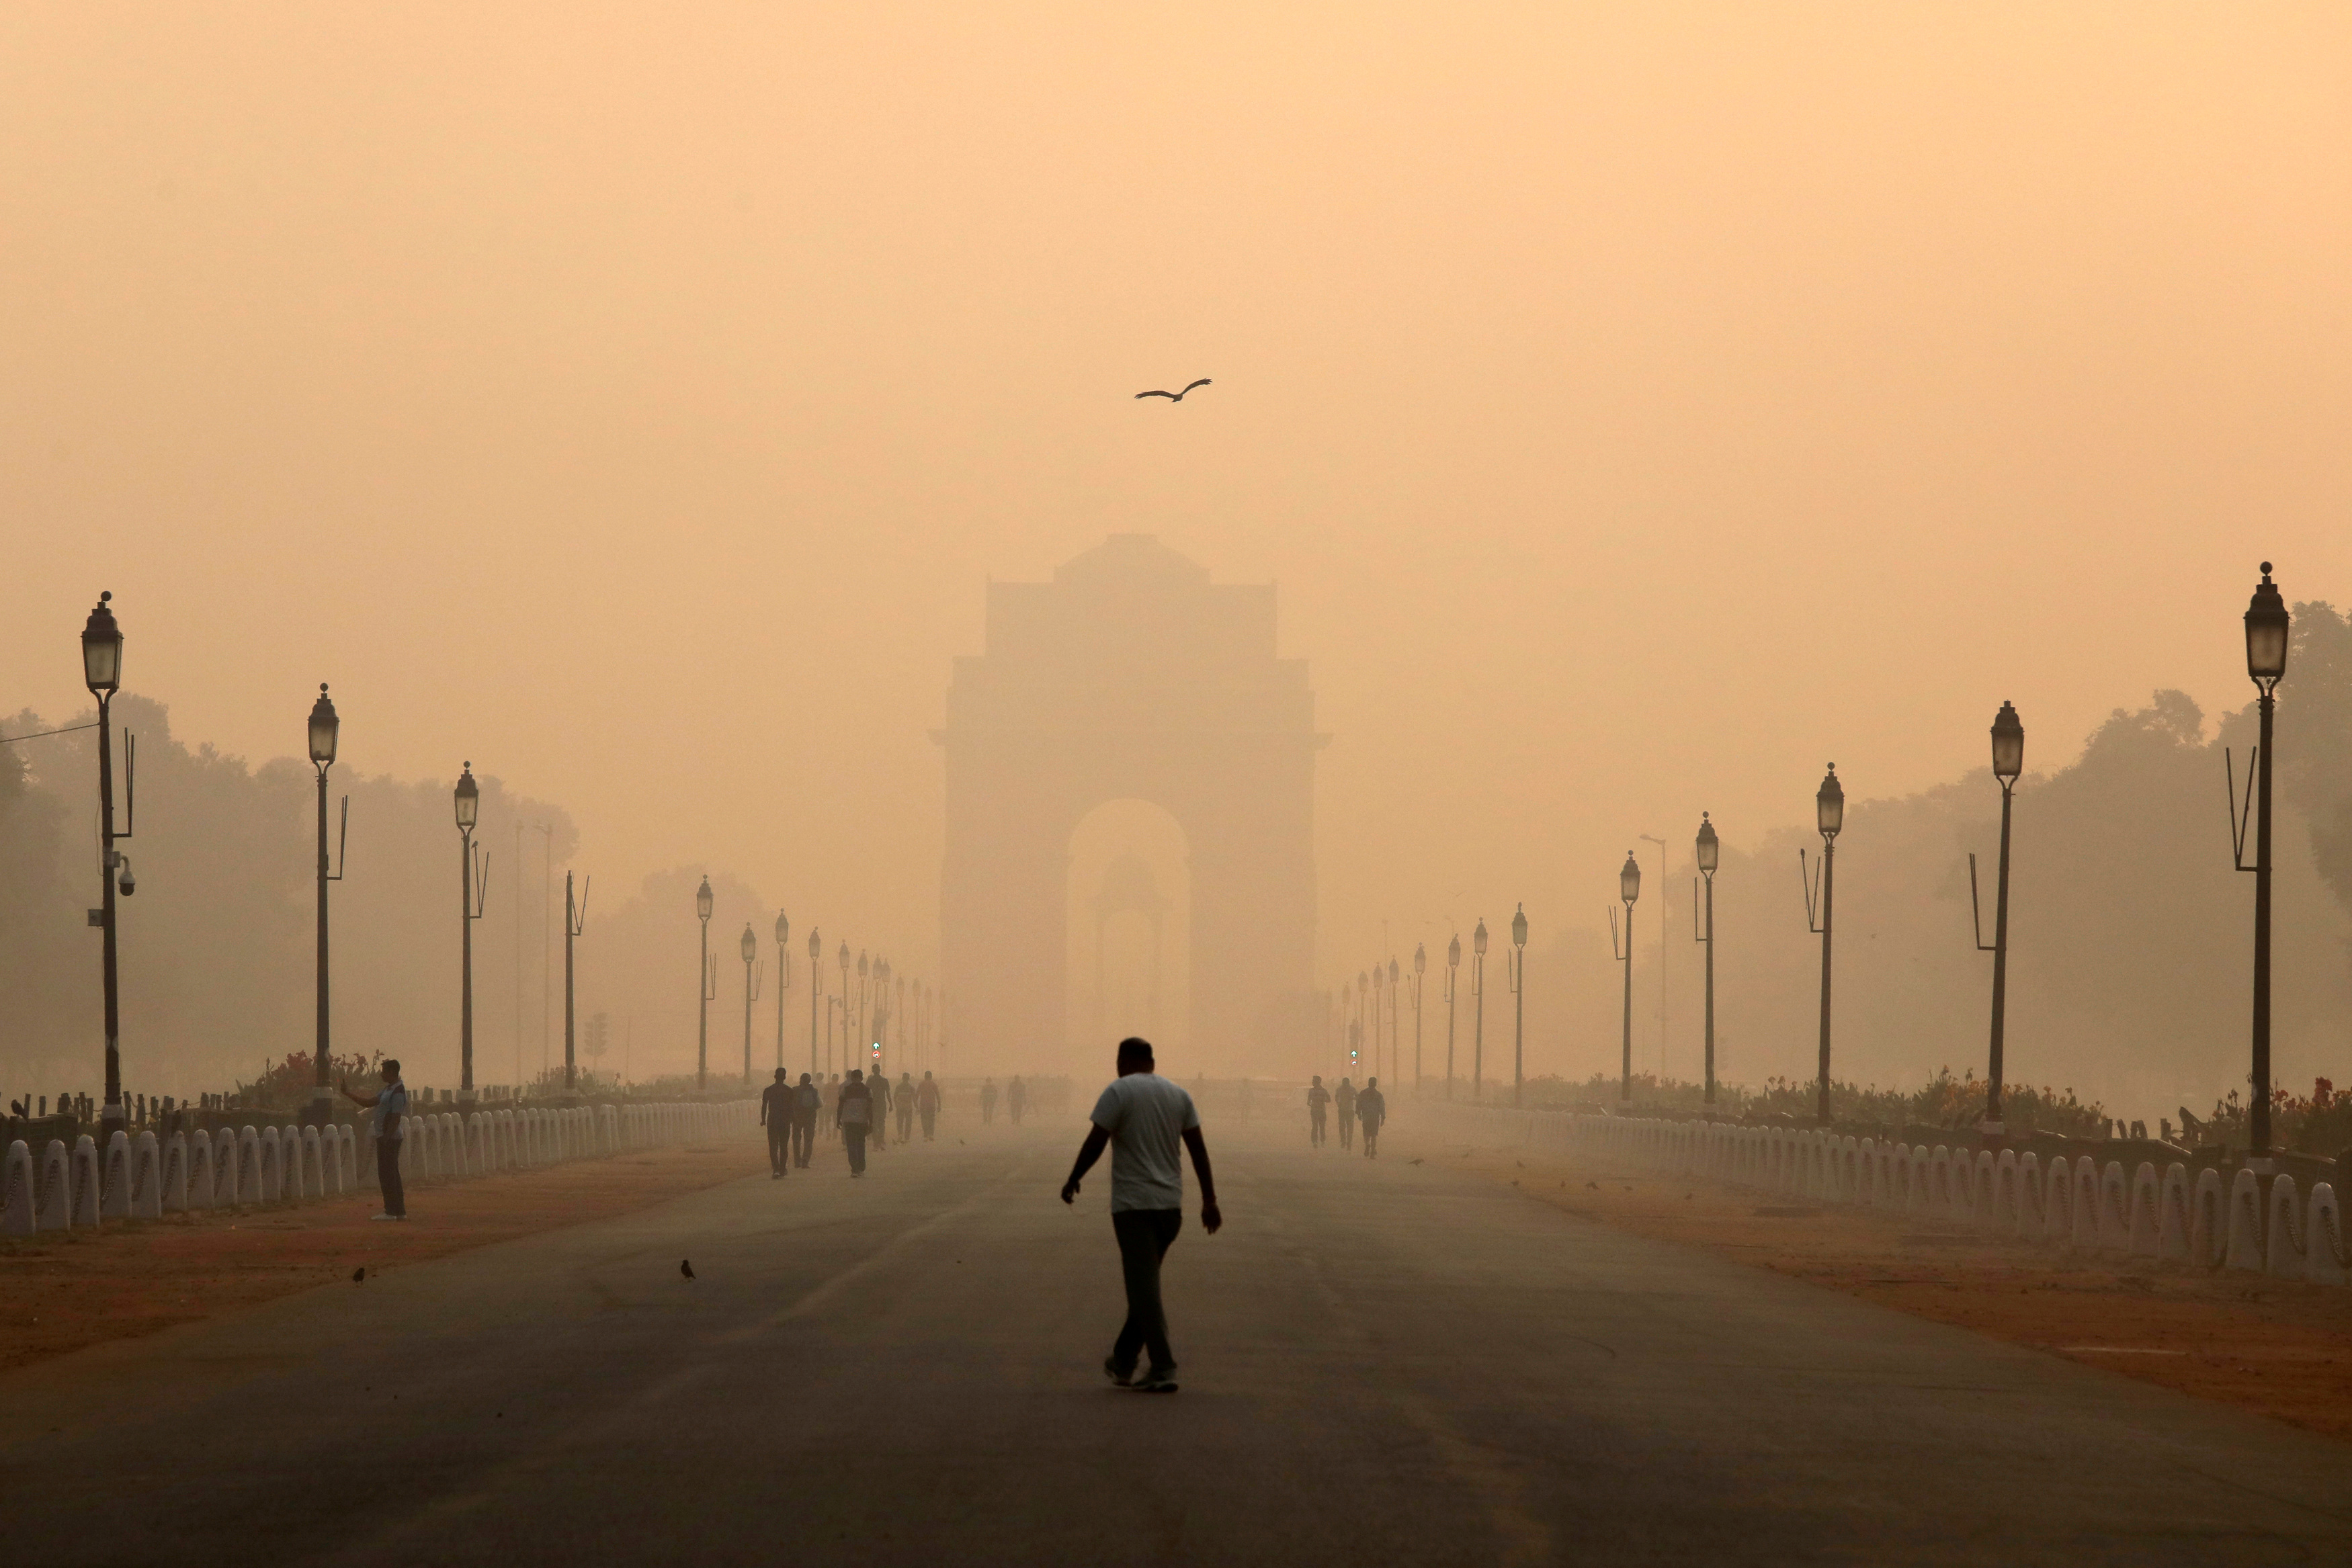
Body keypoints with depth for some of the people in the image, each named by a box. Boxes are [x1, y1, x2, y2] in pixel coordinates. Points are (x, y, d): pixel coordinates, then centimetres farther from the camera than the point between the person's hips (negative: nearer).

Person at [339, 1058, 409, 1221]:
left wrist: (386, 1138, -24)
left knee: (387, 1173, -9)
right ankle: (399, 1211, 17)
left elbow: (396, 1119, -21)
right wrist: (348, 1094, 14)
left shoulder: (398, 1092, -15)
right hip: (384, 1137, 11)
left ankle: (391, 1211, -8)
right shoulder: (387, 1090, 16)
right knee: (392, 1174, 13)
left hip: (390, 1138, -11)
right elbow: (369, 1102, 18)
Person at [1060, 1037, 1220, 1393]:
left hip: (1133, 1204, -6)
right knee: (1144, 1285, 17)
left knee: (1145, 1289, -6)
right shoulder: (1178, 1094, 10)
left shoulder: (1119, 1092, -7)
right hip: (1171, 1204, 6)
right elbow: (1199, 1149, 8)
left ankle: (1163, 1370, -13)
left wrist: (1073, 1181, 3)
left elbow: (1095, 1143, -11)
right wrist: (1209, 1200, 10)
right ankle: (1123, 1362, 25)